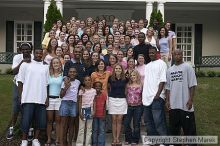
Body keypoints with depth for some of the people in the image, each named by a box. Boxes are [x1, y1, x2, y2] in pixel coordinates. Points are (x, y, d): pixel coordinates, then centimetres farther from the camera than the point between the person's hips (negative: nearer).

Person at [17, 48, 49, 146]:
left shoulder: (46, 67, 11)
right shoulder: (25, 64, 4)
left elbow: (47, 84, 10)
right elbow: (20, 81, 2)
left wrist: (47, 98, 5)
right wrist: (20, 96, -3)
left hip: (41, 99, 3)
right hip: (28, 98, -2)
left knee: (40, 120, 5)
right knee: (26, 120, 0)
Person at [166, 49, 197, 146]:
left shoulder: (187, 67, -2)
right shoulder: (170, 70, 12)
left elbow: (192, 85, -6)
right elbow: (168, 87, 13)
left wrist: (191, 99, -12)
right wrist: (167, 100, 7)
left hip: (185, 104, -5)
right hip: (173, 105, 5)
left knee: (189, 127, 0)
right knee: (174, 127, 12)